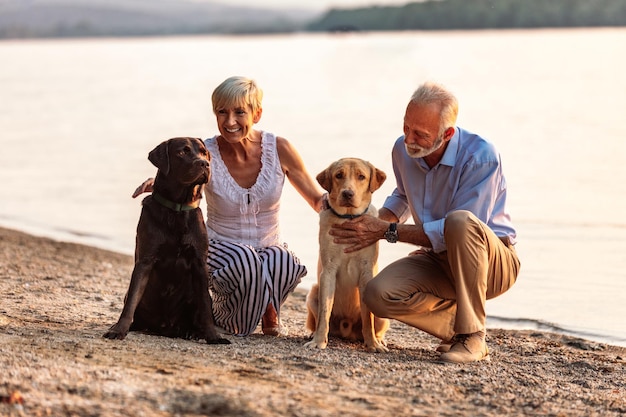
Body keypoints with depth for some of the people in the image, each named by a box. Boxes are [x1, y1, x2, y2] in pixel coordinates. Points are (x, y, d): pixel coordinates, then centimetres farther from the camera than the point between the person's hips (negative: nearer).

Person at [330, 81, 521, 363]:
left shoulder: (481, 157, -23)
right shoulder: (403, 150, -1)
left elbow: (454, 230, -27)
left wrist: (388, 231, -24)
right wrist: (376, 222, 3)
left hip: (493, 262, -5)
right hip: (439, 261, 5)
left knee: (460, 222, -39)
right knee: (378, 294, -24)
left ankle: (472, 336, -26)